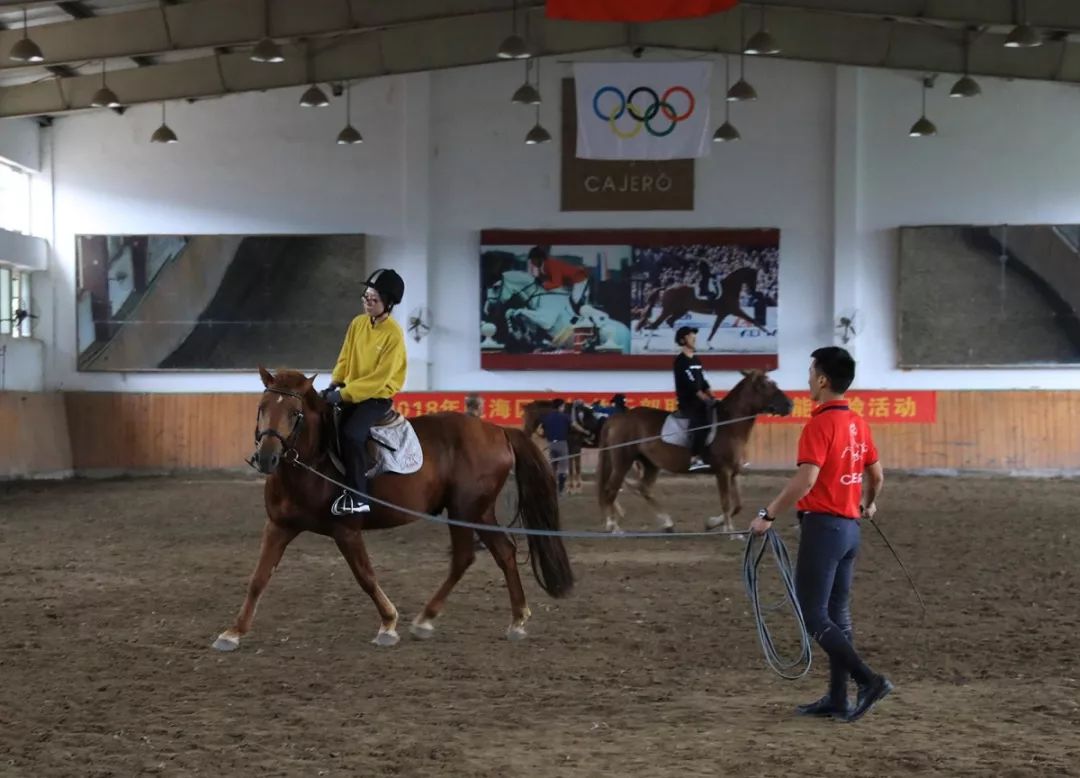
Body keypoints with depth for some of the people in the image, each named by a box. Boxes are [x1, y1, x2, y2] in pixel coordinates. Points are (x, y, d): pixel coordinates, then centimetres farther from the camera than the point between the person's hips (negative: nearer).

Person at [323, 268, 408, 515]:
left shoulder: (394, 334, -19)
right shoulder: (358, 323, 2)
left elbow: (379, 378, -21)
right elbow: (345, 358, 12)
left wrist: (344, 393, -23)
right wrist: (334, 384, -4)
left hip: (378, 397, -8)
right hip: (349, 392, 8)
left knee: (352, 434, -28)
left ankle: (357, 497, -22)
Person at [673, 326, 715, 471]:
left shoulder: (696, 360, 17)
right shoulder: (681, 361, -9)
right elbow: (692, 386, -16)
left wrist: (713, 398, 3)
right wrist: (708, 400, -19)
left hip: (700, 402, 9)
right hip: (687, 402, -9)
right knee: (701, 422, -30)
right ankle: (695, 459, -34)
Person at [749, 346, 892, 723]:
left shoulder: (820, 424, -16)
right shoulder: (858, 423, 9)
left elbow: (805, 480, -24)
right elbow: (876, 475, 19)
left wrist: (768, 515, -17)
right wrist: (869, 505, 39)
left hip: (822, 526, -8)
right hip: (850, 527, 8)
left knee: (814, 615, -4)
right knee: (837, 615, 12)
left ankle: (869, 680, -13)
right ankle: (837, 699, 14)